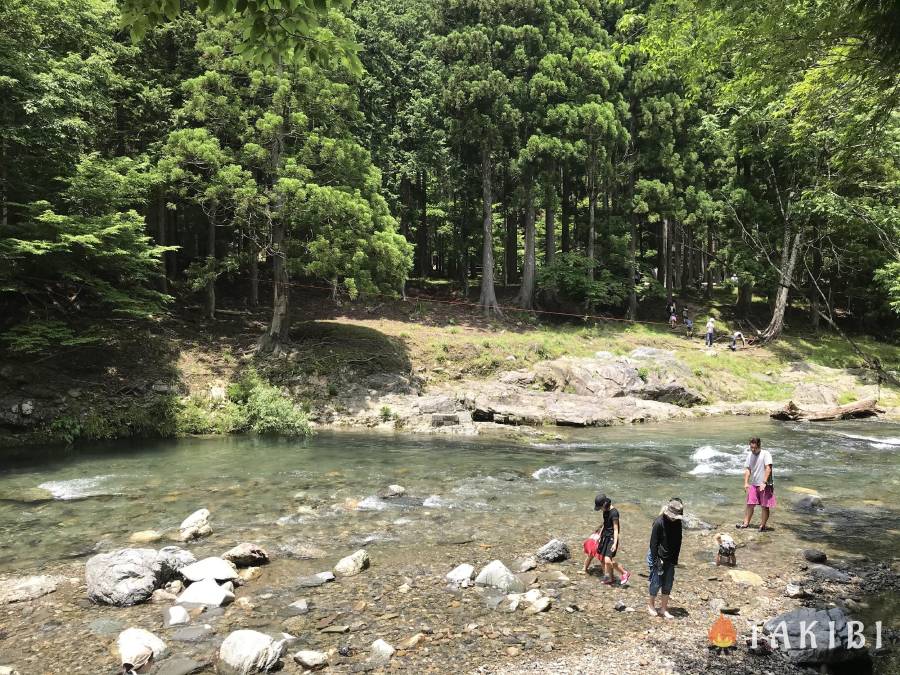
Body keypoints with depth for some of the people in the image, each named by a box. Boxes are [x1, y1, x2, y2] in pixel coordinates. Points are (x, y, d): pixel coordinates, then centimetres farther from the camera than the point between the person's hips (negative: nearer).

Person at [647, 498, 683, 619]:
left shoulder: (677, 523, -3)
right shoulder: (659, 522, -20)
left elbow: (678, 541, 5)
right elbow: (653, 543, -17)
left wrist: (675, 559, 2)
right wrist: (657, 560, -16)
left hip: (670, 559, 6)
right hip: (657, 557, -6)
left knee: (668, 584, 9)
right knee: (656, 583, 2)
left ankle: (663, 608, 22)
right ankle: (650, 605, 24)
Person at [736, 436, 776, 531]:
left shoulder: (765, 454, -12)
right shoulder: (750, 455, 6)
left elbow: (768, 469, -20)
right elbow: (747, 469, 8)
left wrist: (764, 483, -26)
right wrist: (746, 483, -2)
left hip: (765, 485, -5)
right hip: (753, 484, 5)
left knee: (765, 506, 3)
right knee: (750, 504, 8)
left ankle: (762, 525, 15)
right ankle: (746, 523, 17)